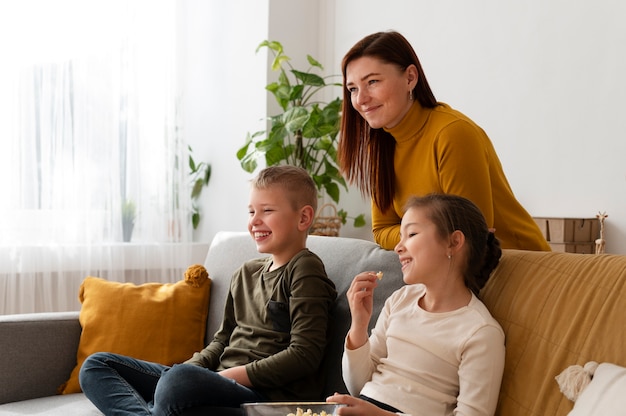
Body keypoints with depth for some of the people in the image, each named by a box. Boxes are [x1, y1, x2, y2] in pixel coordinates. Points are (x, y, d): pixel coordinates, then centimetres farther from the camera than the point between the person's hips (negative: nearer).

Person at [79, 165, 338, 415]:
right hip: (221, 382, 10)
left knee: (180, 378, -42)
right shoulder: (246, 273, 20)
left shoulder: (305, 270, -4)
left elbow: (305, 354, -13)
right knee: (96, 365, 3)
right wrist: (193, 366, 2)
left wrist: (233, 375, -13)